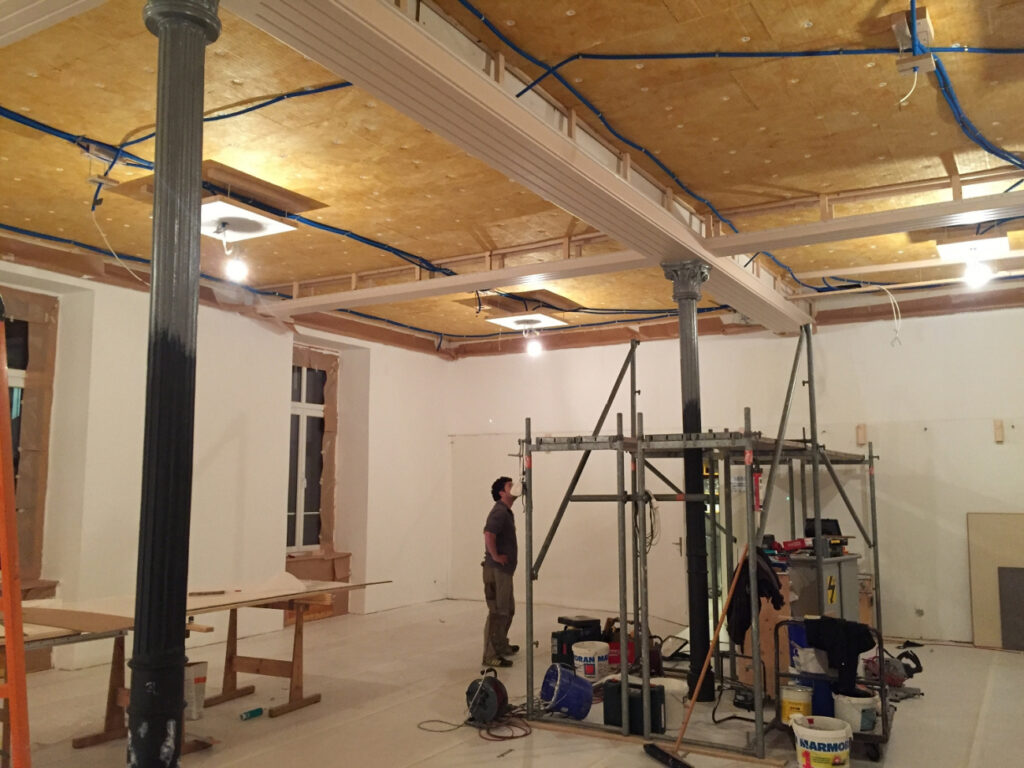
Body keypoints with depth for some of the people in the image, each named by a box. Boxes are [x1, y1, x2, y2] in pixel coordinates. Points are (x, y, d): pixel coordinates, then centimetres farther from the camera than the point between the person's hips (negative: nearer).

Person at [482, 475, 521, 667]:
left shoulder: (506, 512, 16)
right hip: (496, 570, -10)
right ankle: (490, 655, -2)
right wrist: (495, 556, -22)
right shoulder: (499, 511, -16)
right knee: (497, 612, -7)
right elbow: (488, 534, -31)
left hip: (505, 570, 10)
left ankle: (502, 645, 33)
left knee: (508, 610, 20)